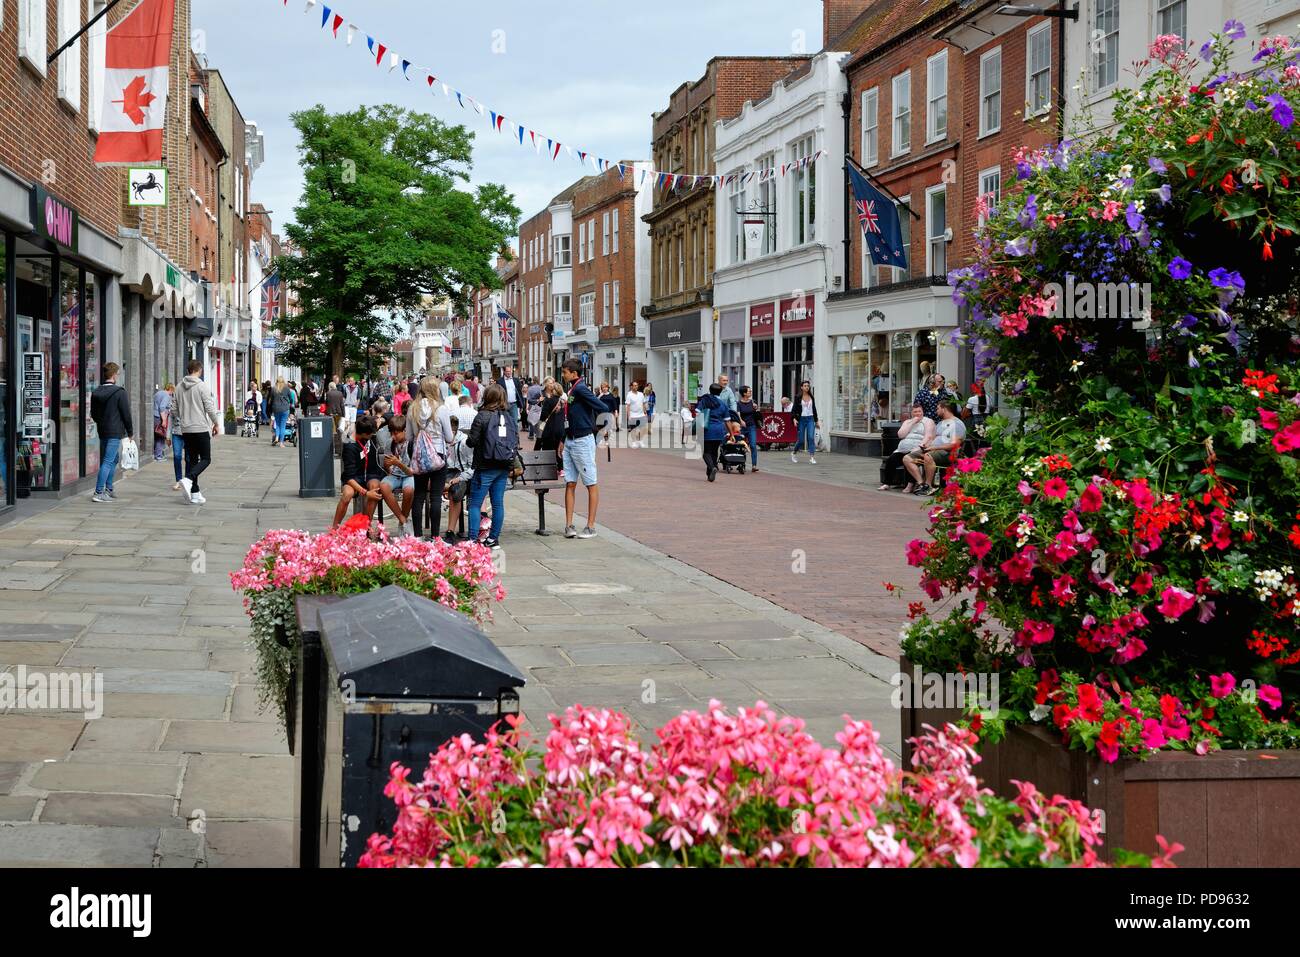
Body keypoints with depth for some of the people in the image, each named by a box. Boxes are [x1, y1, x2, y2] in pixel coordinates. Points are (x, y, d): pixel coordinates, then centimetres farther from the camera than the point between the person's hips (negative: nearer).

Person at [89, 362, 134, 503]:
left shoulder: (96, 392, 8)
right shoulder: (119, 392, -13)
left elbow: (93, 414, 14)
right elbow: (126, 414, -10)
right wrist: (130, 431, 1)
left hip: (102, 432, 7)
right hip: (115, 432, -7)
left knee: (113, 459, 20)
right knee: (108, 461, -7)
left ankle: (108, 489, 23)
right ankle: (99, 492, -11)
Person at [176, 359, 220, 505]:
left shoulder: (180, 387, 8)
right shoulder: (202, 386, -10)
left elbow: (177, 407, 13)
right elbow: (209, 407, -11)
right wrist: (216, 423, 0)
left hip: (185, 429, 6)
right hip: (201, 428, -6)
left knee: (191, 460, 10)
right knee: (206, 459, 1)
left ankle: (194, 494, 8)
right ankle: (188, 480, -22)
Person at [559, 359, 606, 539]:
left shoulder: (580, 389, -14)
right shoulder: (570, 390, 12)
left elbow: (602, 408, -20)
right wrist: (563, 442, 19)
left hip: (583, 441, -9)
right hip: (570, 441, 9)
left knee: (591, 484, -1)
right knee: (570, 483, 7)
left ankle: (591, 527, 2)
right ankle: (569, 525, 9)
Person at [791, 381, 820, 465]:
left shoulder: (811, 397, 9)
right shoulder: (798, 398, -2)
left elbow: (814, 409, 16)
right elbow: (794, 409, -2)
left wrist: (816, 420, 16)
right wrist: (794, 419, -16)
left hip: (810, 419, 2)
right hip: (801, 419, -2)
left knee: (811, 437, -14)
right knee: (801, 440, 1)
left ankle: (812, 457, -15)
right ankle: (793, 452, 29)